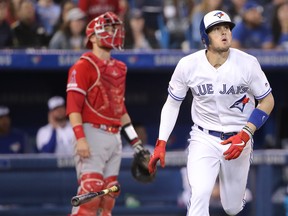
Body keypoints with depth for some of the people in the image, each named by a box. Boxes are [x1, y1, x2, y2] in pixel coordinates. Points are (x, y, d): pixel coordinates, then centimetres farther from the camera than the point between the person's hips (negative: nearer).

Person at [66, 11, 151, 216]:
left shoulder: (119, 68, 19)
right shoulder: (83, 66, -6)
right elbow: (73, 105, -13)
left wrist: (136, 142, 20)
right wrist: (80, 138, -23)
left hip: (115, 136, 8)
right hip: (92, 134, -8)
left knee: (109, 195, 5)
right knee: (91, 191, -17)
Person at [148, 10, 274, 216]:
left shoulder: (247, 63, -15)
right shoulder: (188, 65, -12)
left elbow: (267, 101, -4)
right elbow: (172, 104, 2)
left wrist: (245, 134, -16)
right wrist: (161, 144, -6)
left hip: (238, 139, 1)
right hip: (204, 139, 0)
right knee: (199, 195, -24)